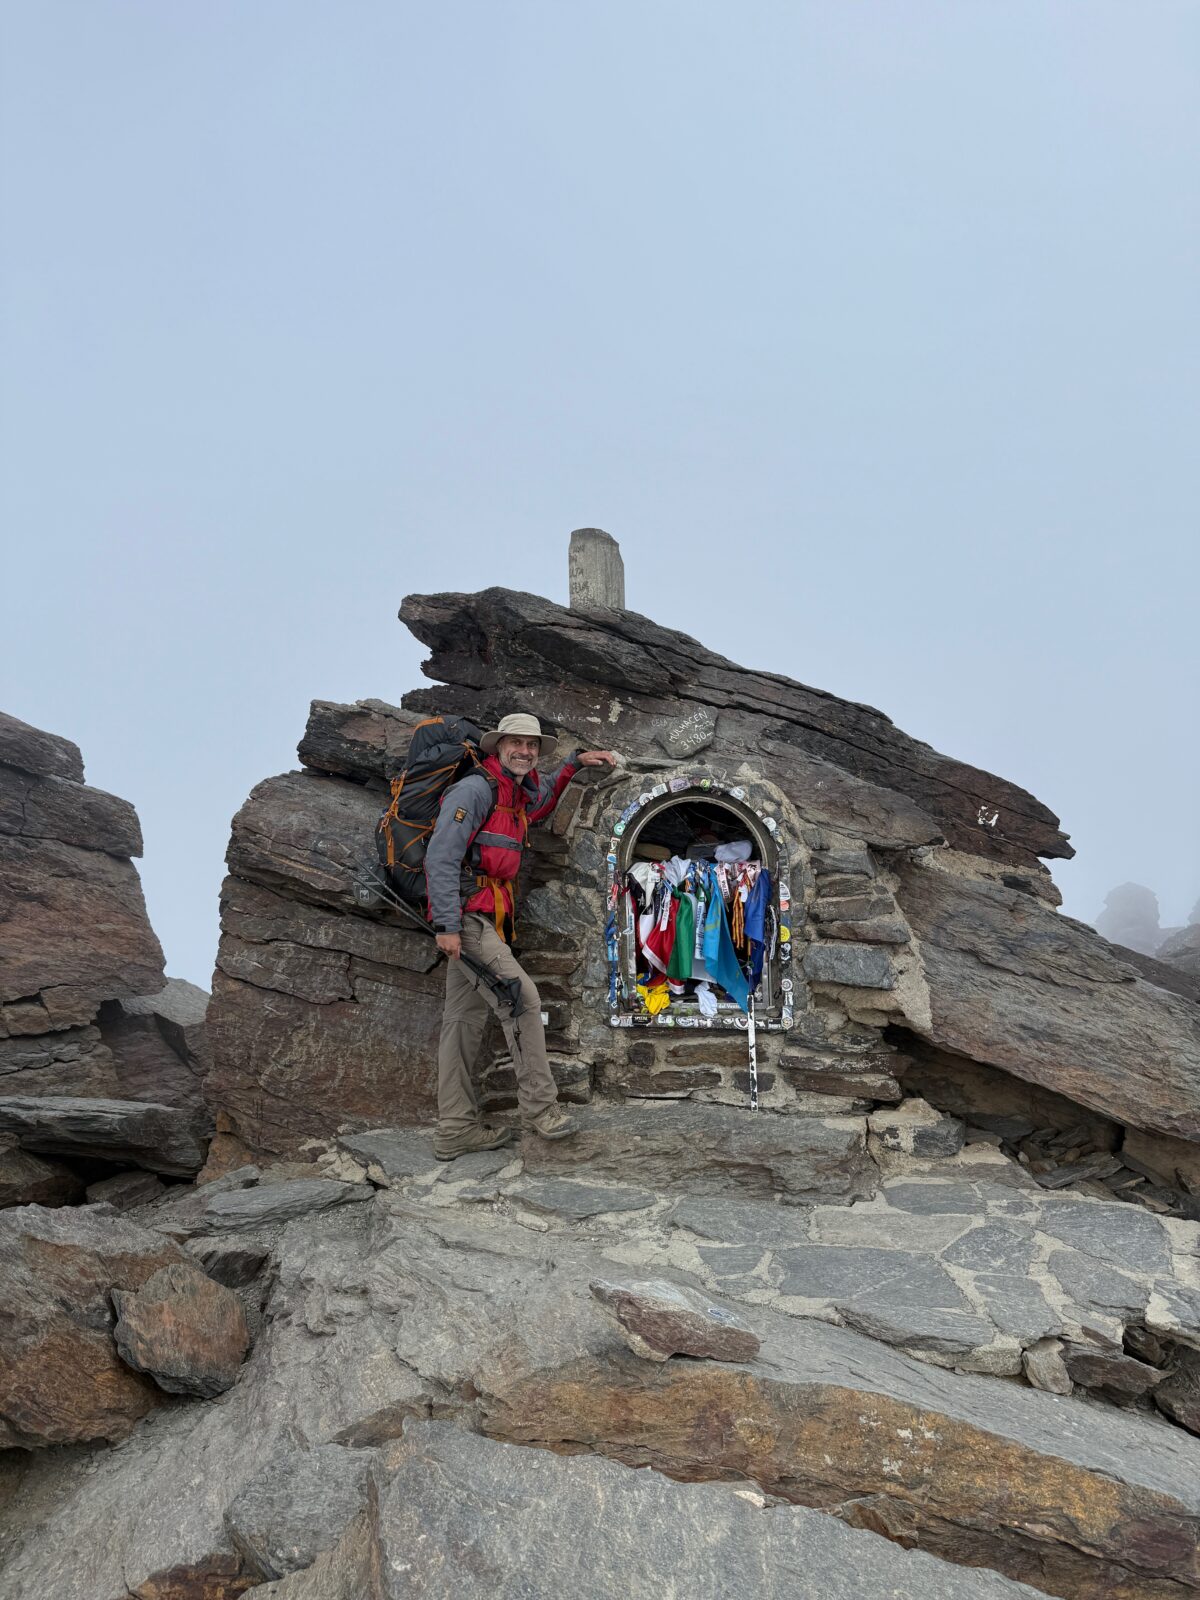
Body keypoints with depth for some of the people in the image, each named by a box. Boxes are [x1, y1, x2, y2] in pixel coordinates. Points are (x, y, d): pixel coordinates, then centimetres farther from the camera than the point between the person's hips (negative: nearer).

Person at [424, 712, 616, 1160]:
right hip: (467, 918, -9)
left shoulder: (519, 796, 17)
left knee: (465, 1022, 8)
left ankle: (455, 1132, 12)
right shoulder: (475, 790, -10)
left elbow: (543, 795, 44)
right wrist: (447, 924, -24)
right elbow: (441, 857, -18)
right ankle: (539, 1107, -3)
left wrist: (576, 762, 32)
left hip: (485, 923, 9)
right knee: (523, 998, -13)